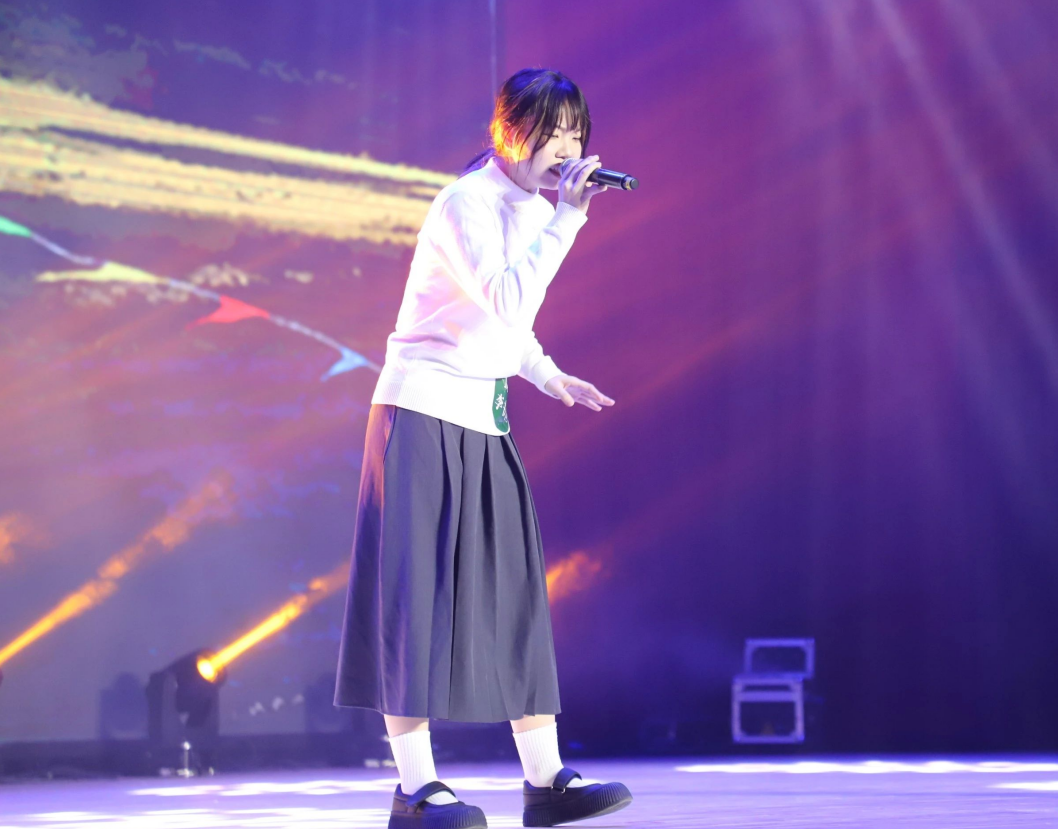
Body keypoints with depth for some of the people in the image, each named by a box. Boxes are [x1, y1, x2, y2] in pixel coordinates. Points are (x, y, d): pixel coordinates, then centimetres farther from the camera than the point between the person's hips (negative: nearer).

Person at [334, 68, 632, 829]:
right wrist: (568, 218, -27)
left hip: (485, 423, 9)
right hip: (424, 414, -9)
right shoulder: (467, 204, -15)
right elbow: (509, 302, -29)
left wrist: (550, 377, 11)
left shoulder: (532, 208, 11)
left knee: (515, 592, 6)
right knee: (418, 594, -6)